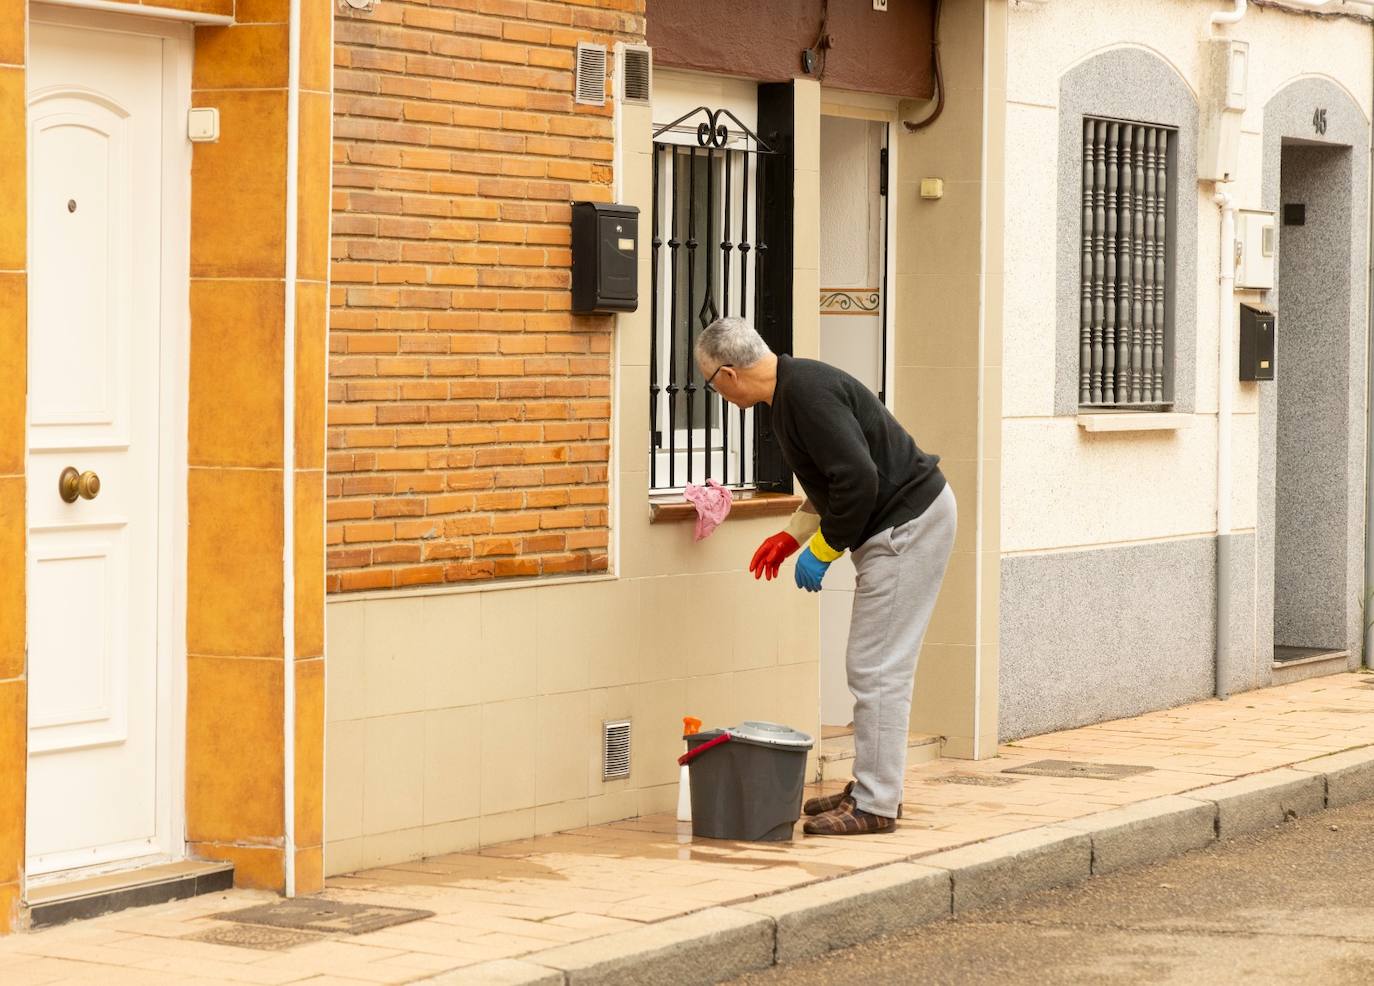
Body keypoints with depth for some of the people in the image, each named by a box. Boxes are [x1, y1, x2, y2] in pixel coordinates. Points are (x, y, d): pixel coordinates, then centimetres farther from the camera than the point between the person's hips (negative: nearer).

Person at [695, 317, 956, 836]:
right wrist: (793, 533, 18)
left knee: (876, 668, -7)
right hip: (904, 520, 11)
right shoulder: (792, 389, 13)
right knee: (874, 666, 16)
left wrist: (820, 551, -15)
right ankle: (872, 788, 24)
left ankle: (876, 804, -3)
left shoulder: (808, 394, -21)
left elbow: (859, 480, -26)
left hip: (908, 524, -11)